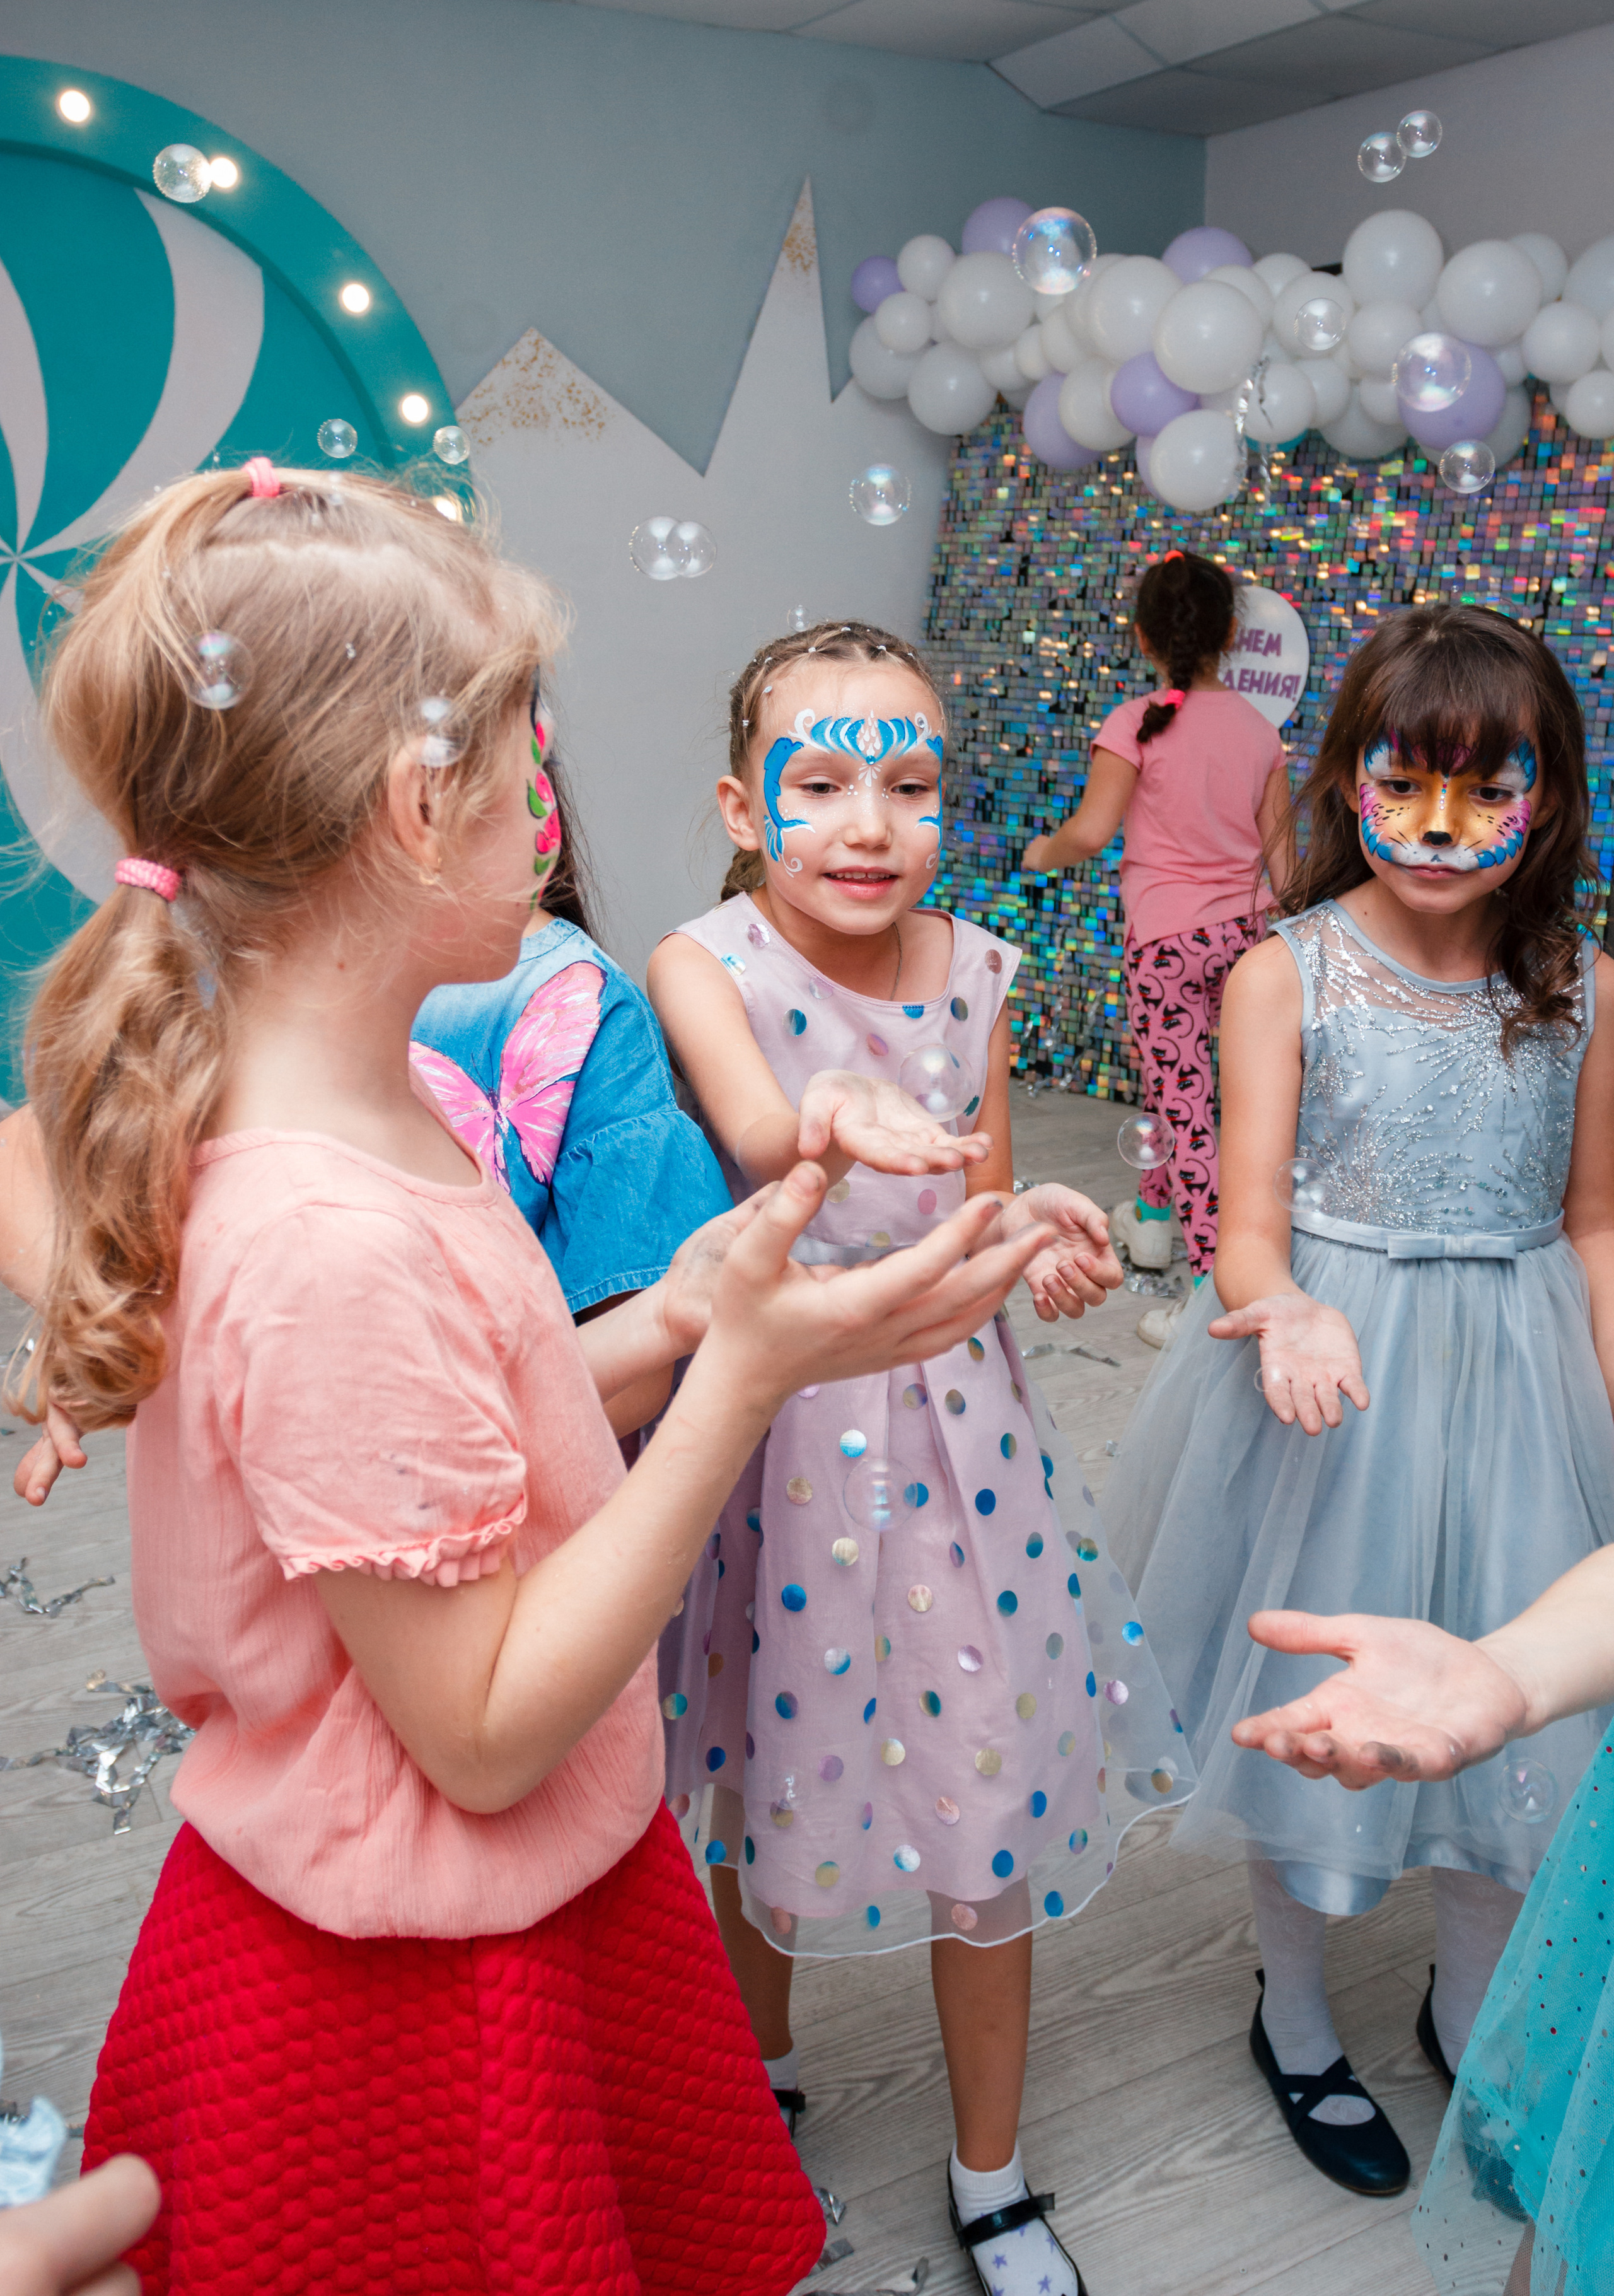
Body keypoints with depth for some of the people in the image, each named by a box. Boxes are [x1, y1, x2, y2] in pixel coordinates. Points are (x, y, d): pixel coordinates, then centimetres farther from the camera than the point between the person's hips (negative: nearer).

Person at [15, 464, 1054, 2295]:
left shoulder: (376, 1111, -3)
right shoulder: (332, 1243, -32)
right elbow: (486, 1732, -25)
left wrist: (672, 1320, -5)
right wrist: (744, 1379, -28)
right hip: (410, 2002, -8)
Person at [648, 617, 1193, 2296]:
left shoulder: (972, 973, -1)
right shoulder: (703, 965, -13)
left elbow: (982, 1212, 7)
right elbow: (757, 1134, -35)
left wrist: (1039, 1243, -14)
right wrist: (833, 1126, -57)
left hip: (954, 1422, 3)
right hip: (770, 1416, -2)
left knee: (989, 1800, 12)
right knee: (765, 1777, 17)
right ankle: (763, 2069, 50)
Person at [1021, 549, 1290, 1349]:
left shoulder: (1137, 722, -12)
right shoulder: (1258, 727, 4)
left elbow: (1090, 831, -16)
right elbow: (1279, 844, 7)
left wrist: (1043, 853, 5)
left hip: (1166, 935, -6)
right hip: (1241, 928, 6)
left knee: (1185, 1103, -3)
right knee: (1173, 1075, 25)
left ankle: (1213, 1290, -3)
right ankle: (1151, 1215, 43)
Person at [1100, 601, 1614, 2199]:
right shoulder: (1285, 976, -11)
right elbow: (1250, 1229, -13)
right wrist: (1290, 1319, -35)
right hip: (1335, 1377, -3)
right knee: (1313, 1702, 12)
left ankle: (1471, 2011, 46)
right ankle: (1296, 2030, 40)